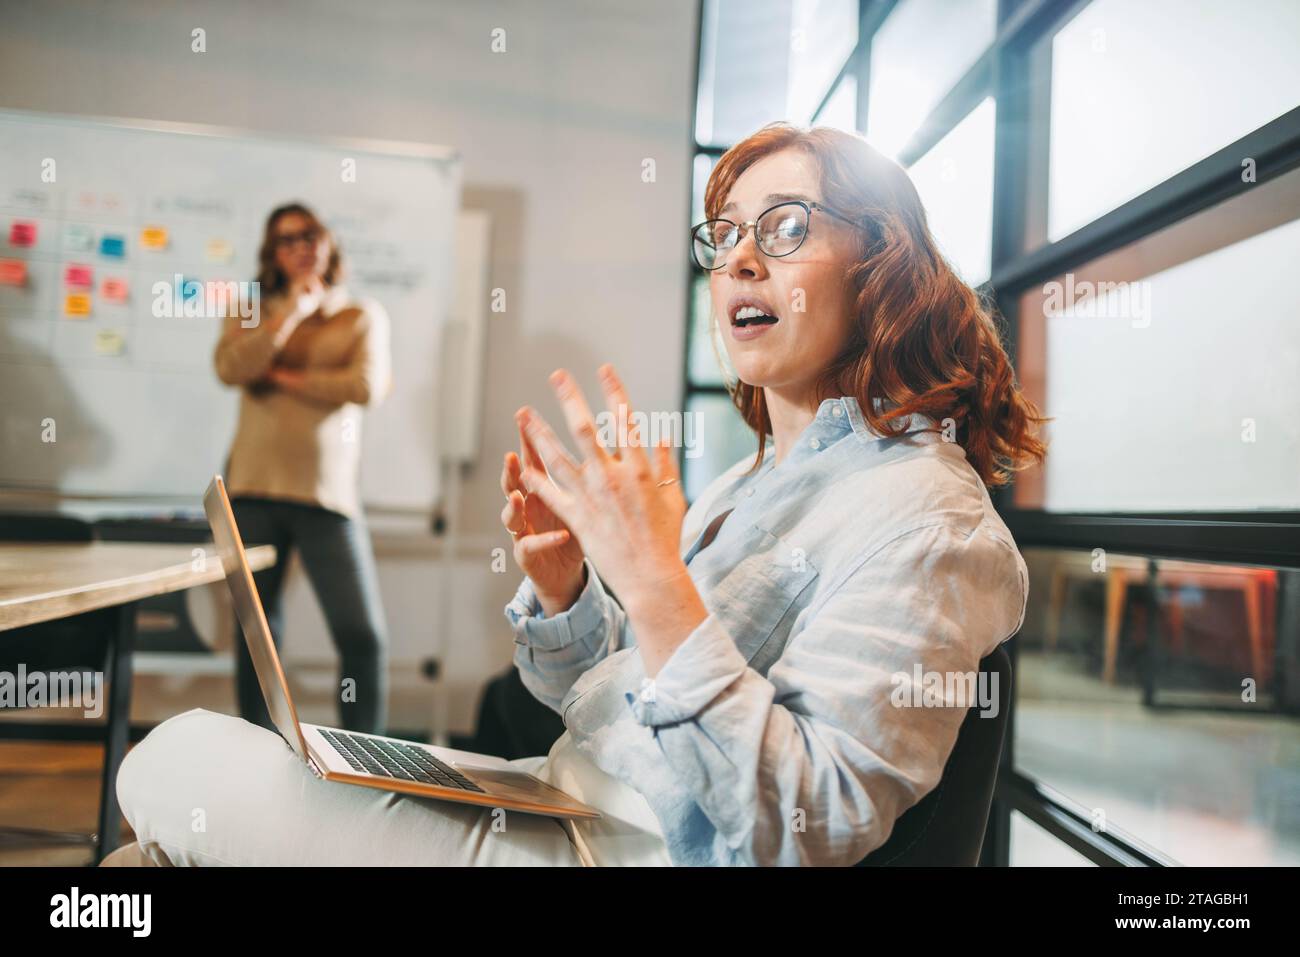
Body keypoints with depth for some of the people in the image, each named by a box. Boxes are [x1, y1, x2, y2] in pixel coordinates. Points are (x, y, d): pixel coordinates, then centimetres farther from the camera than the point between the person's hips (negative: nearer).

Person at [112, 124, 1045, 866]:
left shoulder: (923, 516, -15)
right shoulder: (752, 480, 12)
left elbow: (805, 828, -23)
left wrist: (657, 588, -30)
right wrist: (560, 587, -5)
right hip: (557, 801, 8)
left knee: (181, 760, -7)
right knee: (183, 752, 9)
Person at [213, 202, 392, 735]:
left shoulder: (363, 316, 8)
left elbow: (366, 388, -8)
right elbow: (230, 369, -8)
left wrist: (284, 377, -5)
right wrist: (292, 310, -7)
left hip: (327, 492, -1)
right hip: (254, 490, 2)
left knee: (364, 636, -8)